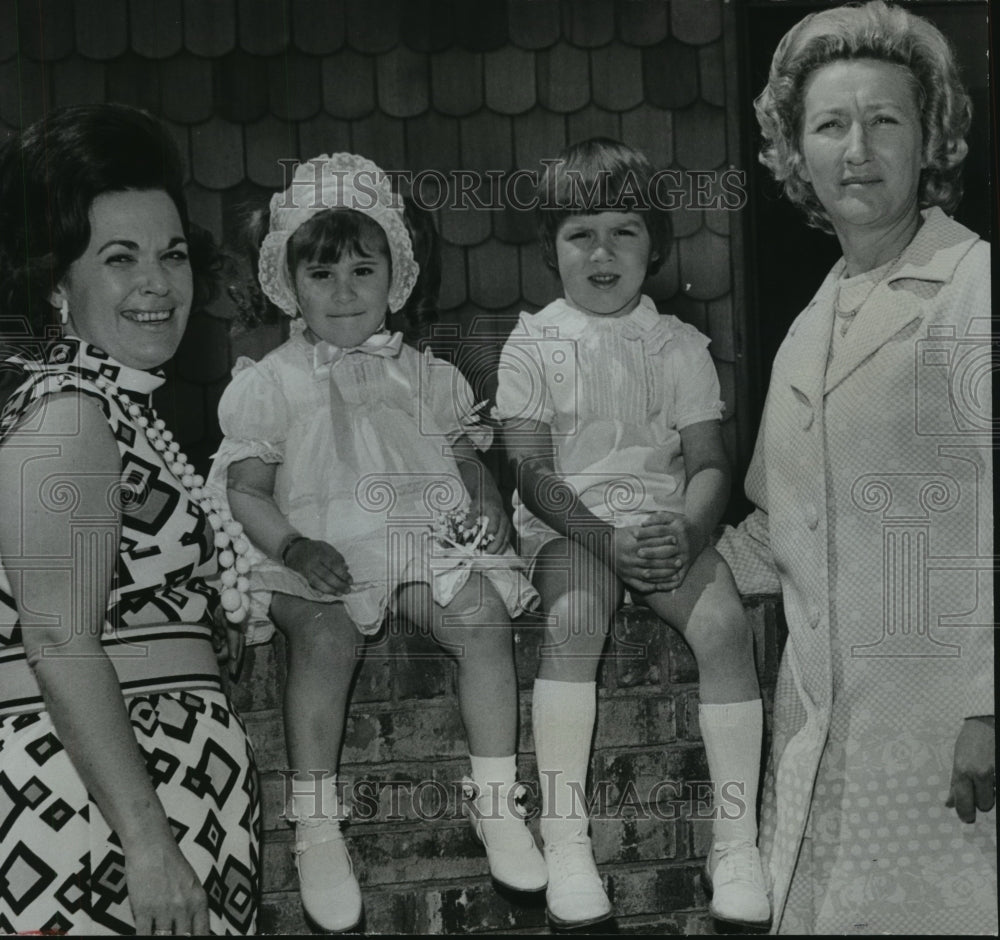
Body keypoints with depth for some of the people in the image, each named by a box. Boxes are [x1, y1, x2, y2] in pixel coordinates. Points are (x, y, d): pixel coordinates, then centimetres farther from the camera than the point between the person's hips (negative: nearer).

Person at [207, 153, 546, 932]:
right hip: (323, 557, -2)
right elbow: (243, 490, 3)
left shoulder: (425, 376, 18)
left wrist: (487, 502, -2)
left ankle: (496, 802, -13)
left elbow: (467, 458, 22)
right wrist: (295, 547, -15)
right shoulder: (270, 383, 8)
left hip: (426, 539, 3)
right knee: (324, 634, -34)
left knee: (483, 613, -26)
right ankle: (316, 829, -23)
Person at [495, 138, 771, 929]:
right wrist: (607, 540, -20)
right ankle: (565, 838, -26)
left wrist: (686, 531, -19)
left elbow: (709, 462, 3)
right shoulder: (534, 345, 1)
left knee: (726, 622, -26)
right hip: (569, 522, -2)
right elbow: (532, 471, -5)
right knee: (575, 617, -34)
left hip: (665, 522, 2)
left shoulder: (680, 345, 7)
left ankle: (737, 840, -18)